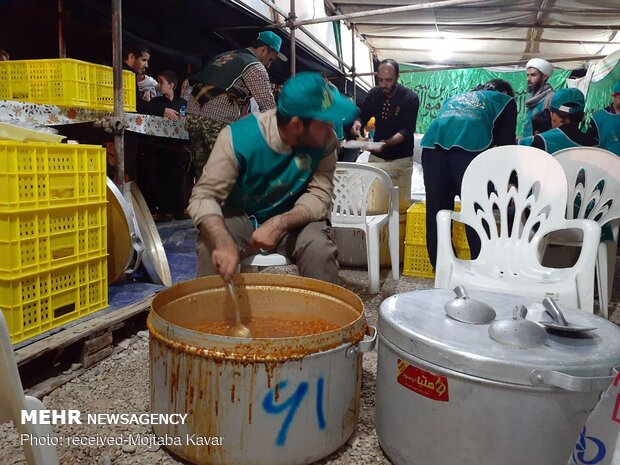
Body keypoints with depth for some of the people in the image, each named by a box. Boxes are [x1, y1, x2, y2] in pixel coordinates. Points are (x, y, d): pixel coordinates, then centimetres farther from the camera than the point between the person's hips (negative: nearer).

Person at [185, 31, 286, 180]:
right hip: (218, 120, -8)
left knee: (202, 172, 12)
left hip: (193, 113, 8)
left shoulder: (224, 56, 28)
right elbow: (268, 106, -1)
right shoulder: (255, 67, 3)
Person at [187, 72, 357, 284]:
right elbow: (204, 196, -27)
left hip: (293, 220, 1)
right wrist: (224, 243, -47)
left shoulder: (325, 140, -17)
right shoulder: (239, 137, -26)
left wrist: (280, 224, -37)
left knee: (320, 250, -28)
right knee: (210, 248, -29)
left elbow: (320, 195, -18)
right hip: (241, 217, -1)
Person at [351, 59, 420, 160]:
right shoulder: (373, 93, -2)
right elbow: (363, 117, 7)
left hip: (401, 157, -3)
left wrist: (386, 143, -37)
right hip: (377, 154, 4)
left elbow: (407, 130, -21)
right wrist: (358, 123, -17)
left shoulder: (410, 98, -15)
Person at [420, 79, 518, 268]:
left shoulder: (454, 97, 42)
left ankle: (440, 266, 16)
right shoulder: (505, 100, 30)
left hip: (434, 140, 4)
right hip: (470, 142, -4)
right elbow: (505, 142, 23)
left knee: (436, 207, 8)